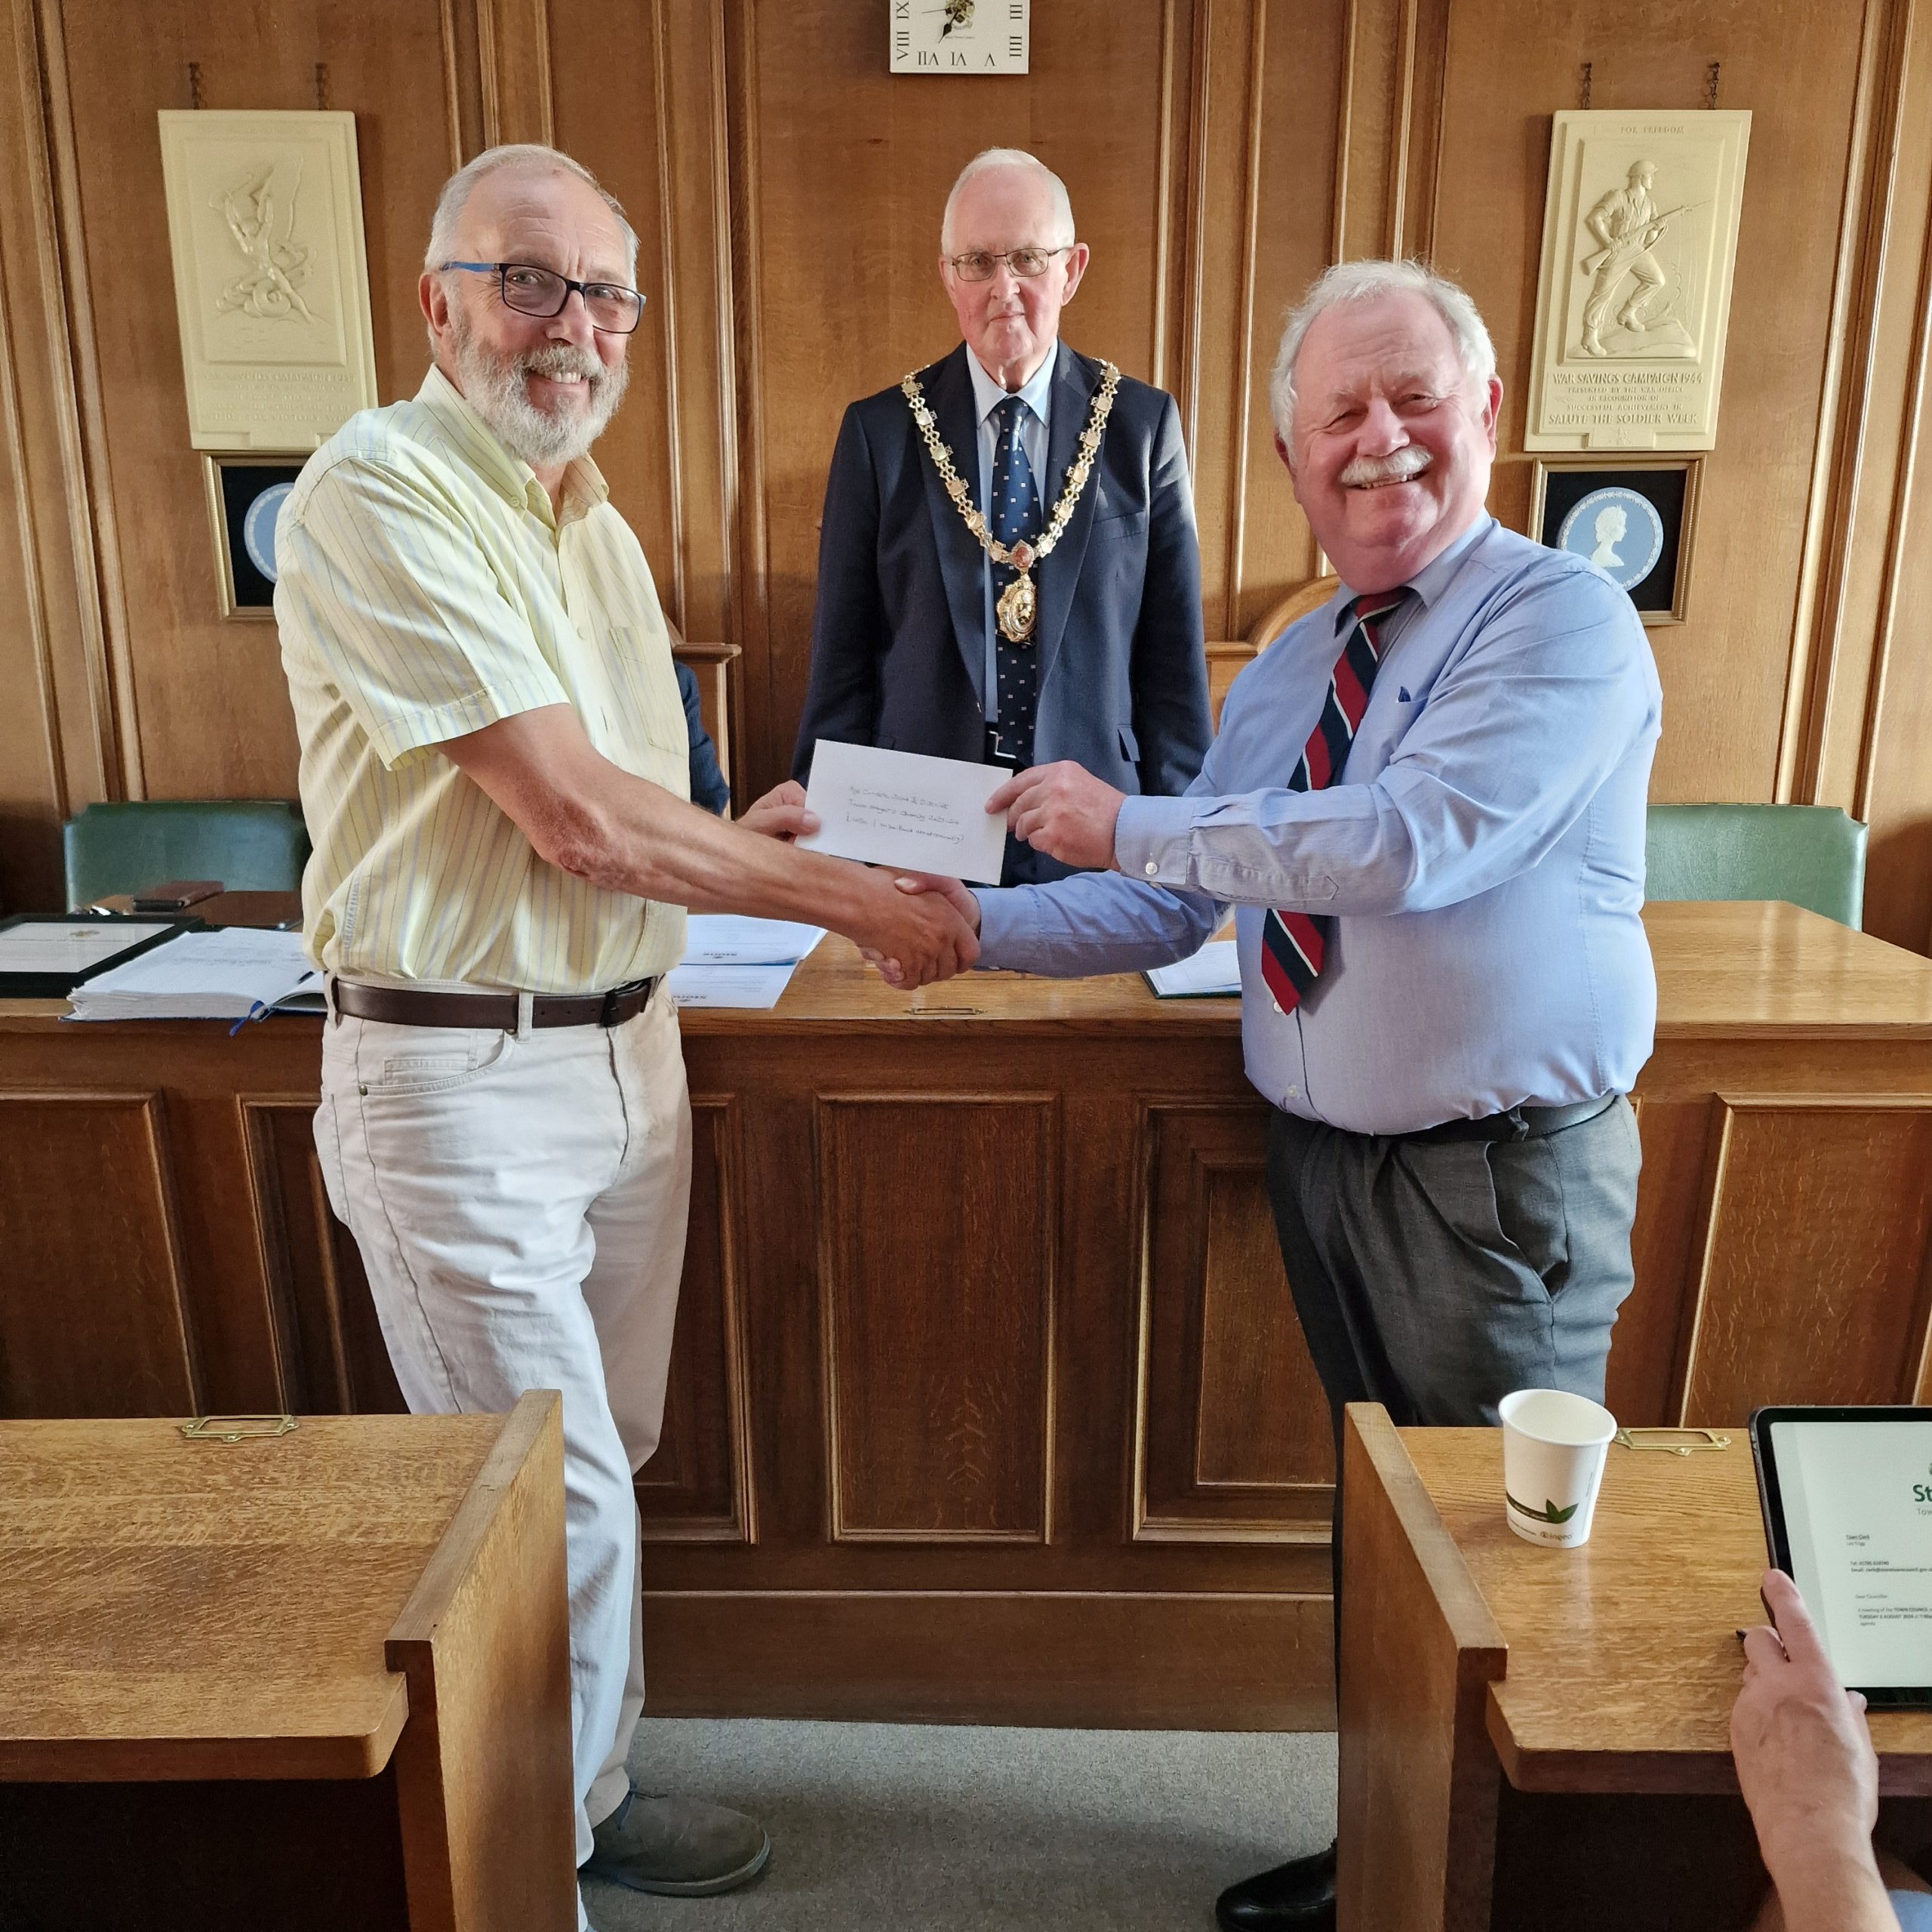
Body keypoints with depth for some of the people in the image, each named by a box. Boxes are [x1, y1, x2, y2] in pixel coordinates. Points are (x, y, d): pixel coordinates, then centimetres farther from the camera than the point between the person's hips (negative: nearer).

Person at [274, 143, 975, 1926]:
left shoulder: (592, 522, 14)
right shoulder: (379, 495, -14)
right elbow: (575, 820, -21)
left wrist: (740, 838, 2)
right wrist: (851, 898, -14)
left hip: (625, 1043, 8)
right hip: (462, 1076, -8)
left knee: (600, 1465, 19)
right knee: (554, 1501, 3)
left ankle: (586, 1788, 41)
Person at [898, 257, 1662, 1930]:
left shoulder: (1562, 621, -13)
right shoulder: (1284, 674, 10)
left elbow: (1411, 840, -28)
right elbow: (1175, 909, 10)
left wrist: (1133, 822, -21)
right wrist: (983, 927, -1)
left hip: (1502, 1174, -7)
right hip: (1323, 1153, 7)